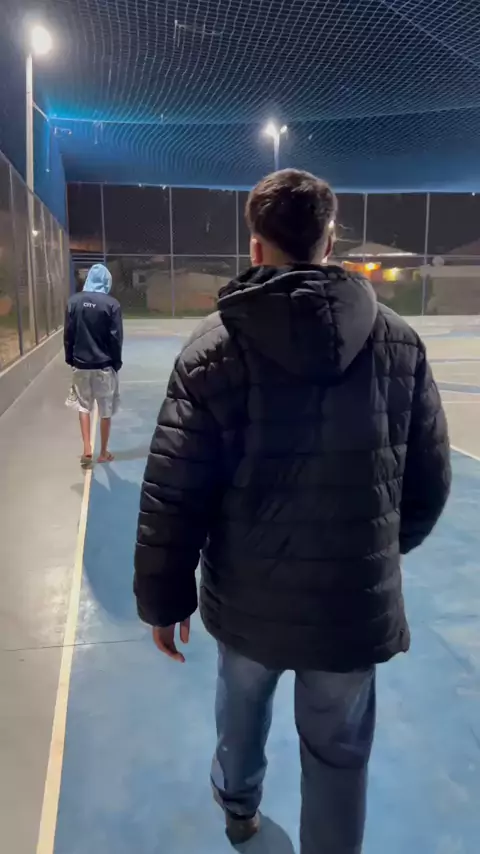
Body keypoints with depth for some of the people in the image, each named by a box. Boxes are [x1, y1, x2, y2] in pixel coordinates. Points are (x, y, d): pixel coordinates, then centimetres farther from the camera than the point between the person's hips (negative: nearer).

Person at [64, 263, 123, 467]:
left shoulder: (74, 301, -3)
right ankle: (103, 452, 21)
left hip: (81, 364, 2)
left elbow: (68, 334, 1)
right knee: (106, 410, 11)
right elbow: (116, 338, -9)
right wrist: (117, 363, 2)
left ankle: (87, 449, 8)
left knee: (83, 406, 17)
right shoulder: (111, 304, -11)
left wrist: (70, 359, 12)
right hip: (104, 365, -2)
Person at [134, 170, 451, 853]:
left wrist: (163, 599, 1)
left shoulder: (214, 348, -14)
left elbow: (172, 496, -13)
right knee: (339, 753, 19)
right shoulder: (400, 343, -8)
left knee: (242, 707, 30)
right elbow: (429, 482, 0)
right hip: (355, 601, 0)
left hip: (249, 598, 1)